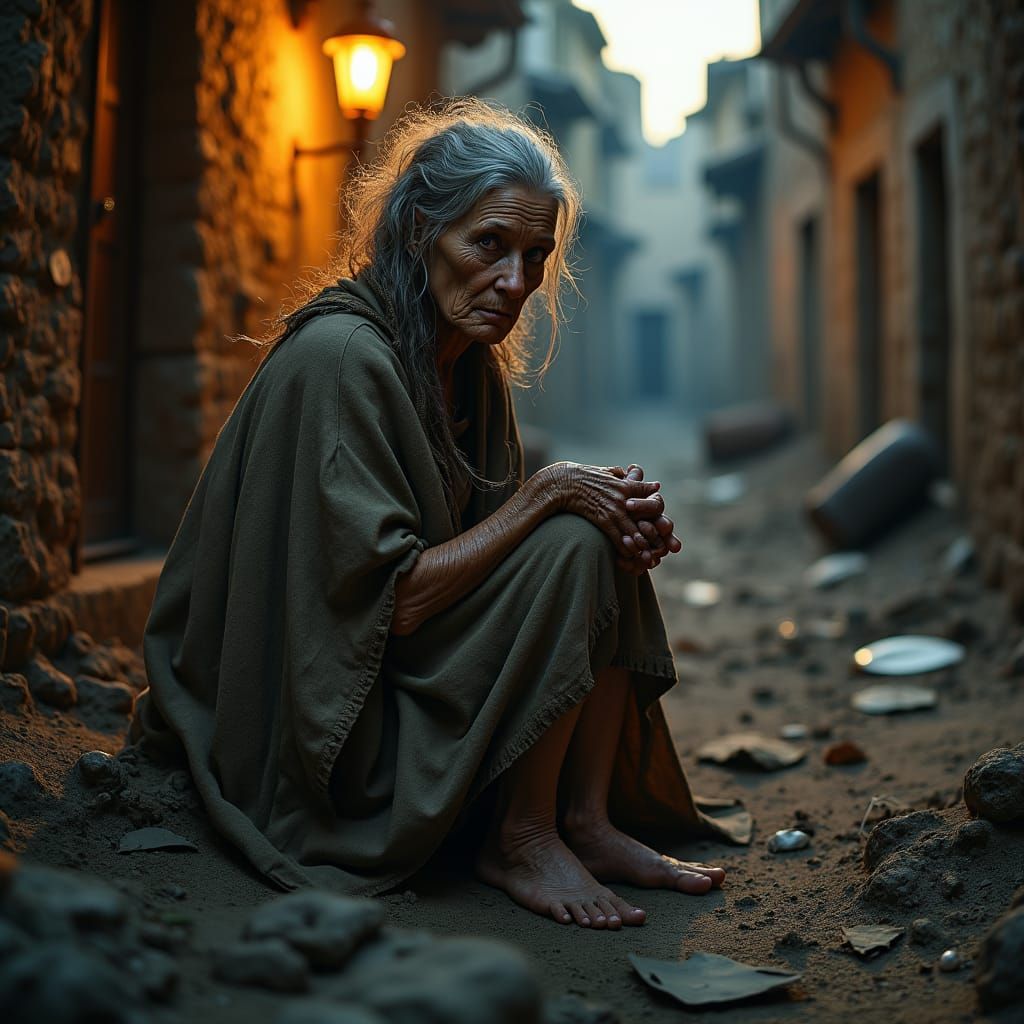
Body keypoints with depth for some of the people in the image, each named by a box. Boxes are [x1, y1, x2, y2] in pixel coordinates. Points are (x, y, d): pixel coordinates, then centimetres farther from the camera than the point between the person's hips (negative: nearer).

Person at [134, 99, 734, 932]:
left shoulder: (470, 363, 5)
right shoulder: (339, 355, -22)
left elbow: (484, 544, 8)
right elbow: (389, 601, -25)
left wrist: (625, 520, -10)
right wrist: (544, 497, -21)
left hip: (420, 671, 9)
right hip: (334, 734, -9)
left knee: (607, 537, -1)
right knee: (571, 546, -21)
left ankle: (587, 822, -2)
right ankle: (520, 841, -9)